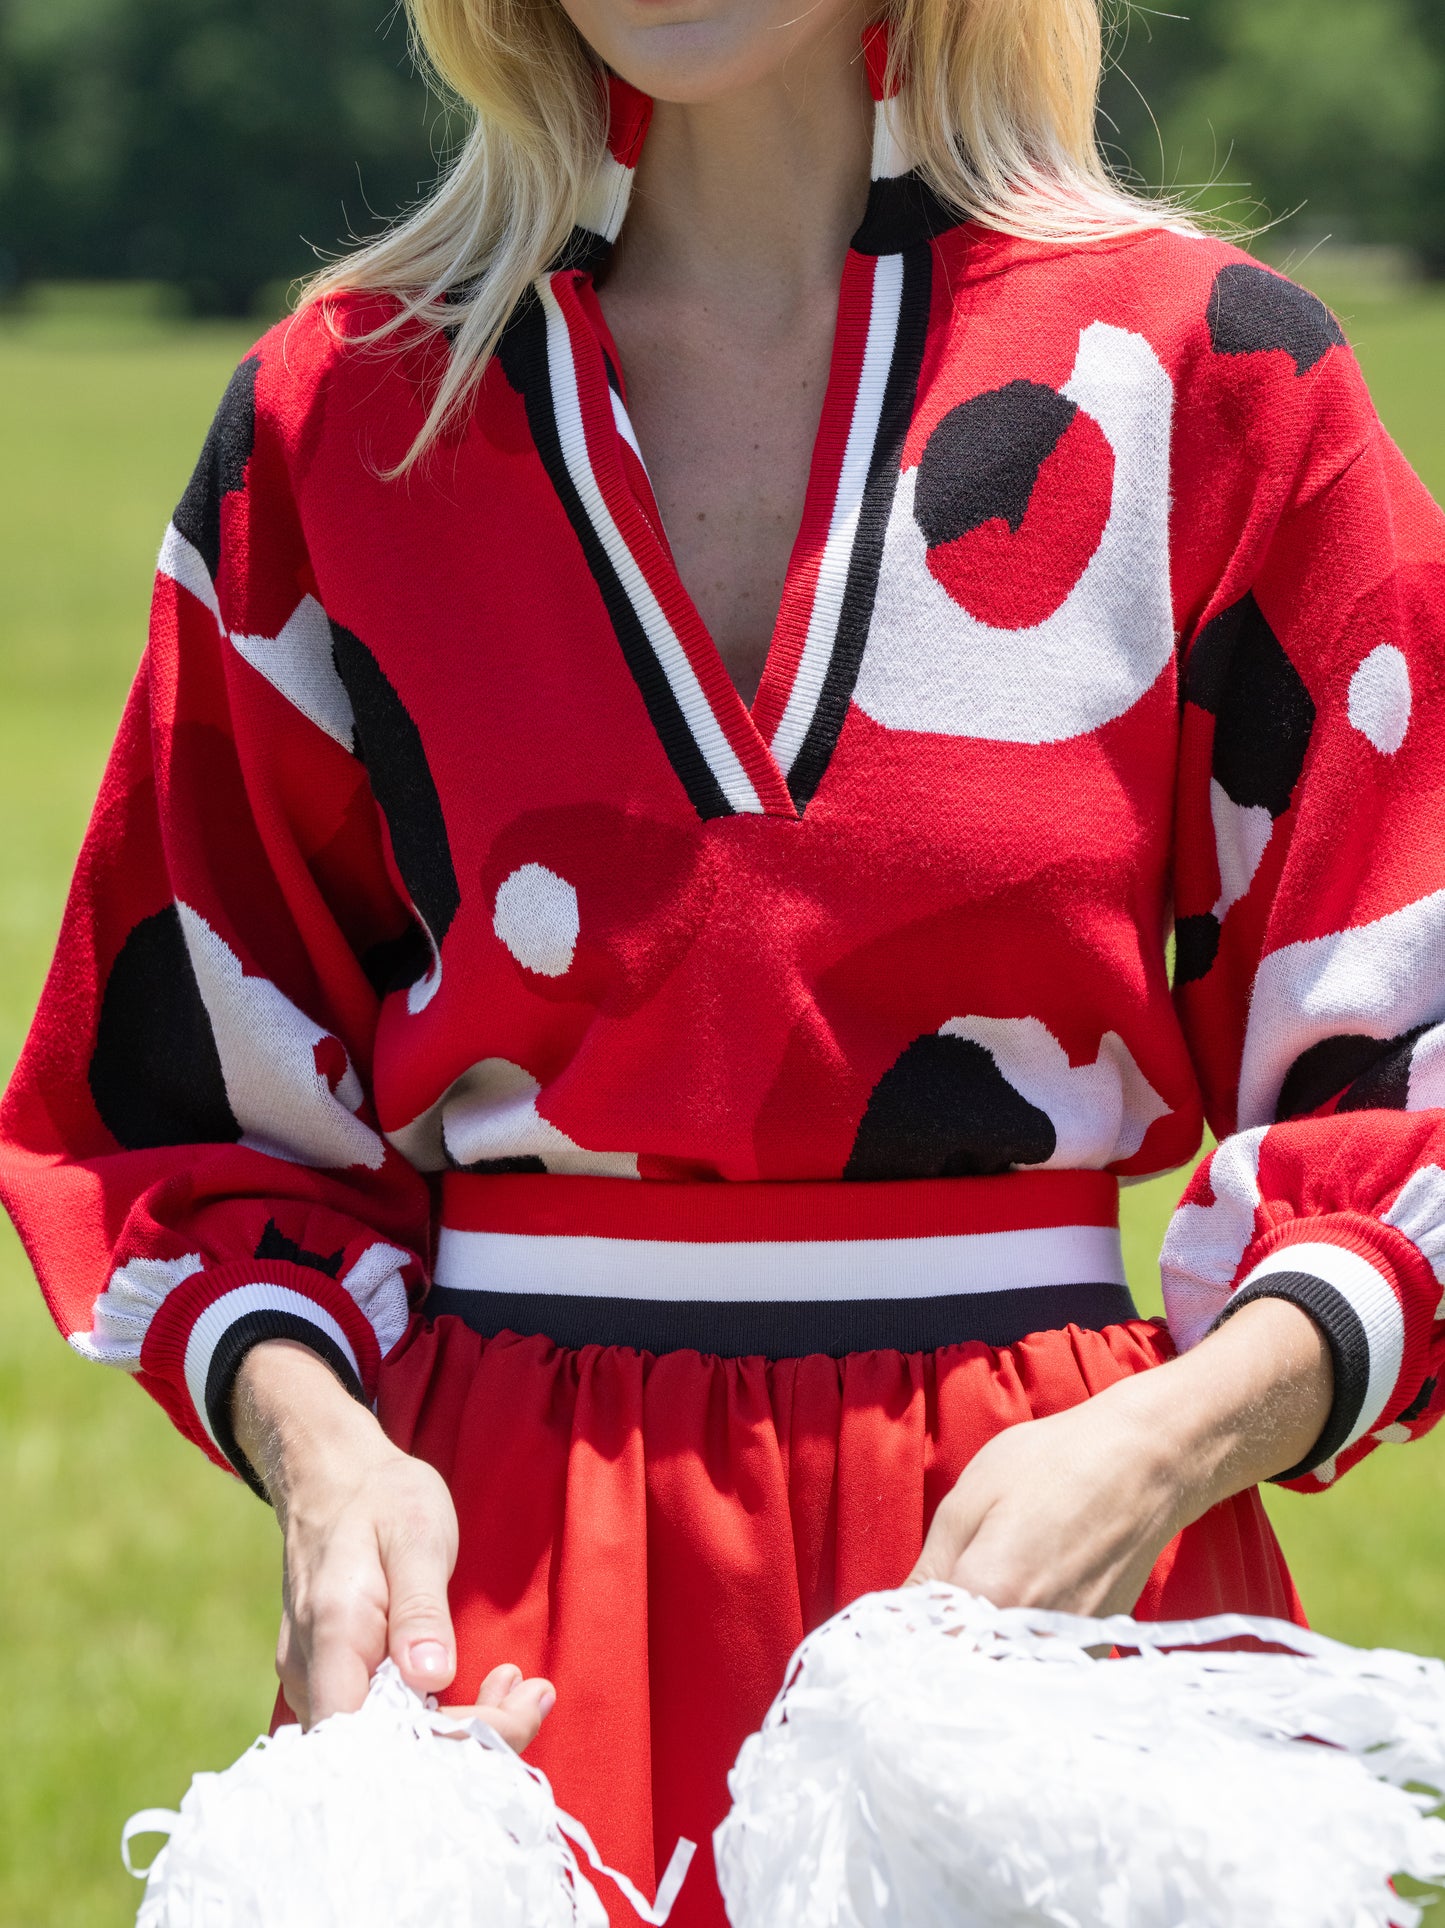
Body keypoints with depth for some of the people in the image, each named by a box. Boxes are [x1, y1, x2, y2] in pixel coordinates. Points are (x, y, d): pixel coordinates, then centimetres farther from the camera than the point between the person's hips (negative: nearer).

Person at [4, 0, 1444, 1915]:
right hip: (497, 1561, 1)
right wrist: (316, 1442, -11)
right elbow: (201, 1107, 9)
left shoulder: (1199, 373, -1)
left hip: (1047, 1530, -1)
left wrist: (1166, 1446, -17)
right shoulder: (339, 418, 4)